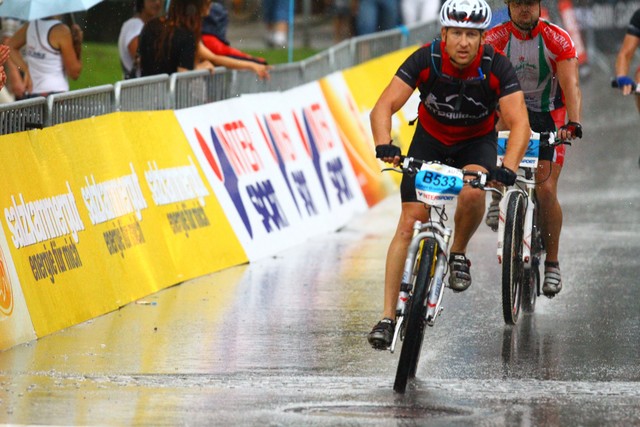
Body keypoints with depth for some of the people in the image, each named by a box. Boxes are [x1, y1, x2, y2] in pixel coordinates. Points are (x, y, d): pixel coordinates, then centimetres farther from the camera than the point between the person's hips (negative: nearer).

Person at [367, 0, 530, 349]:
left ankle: (458, 253, -3)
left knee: (472, 192, -33)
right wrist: (384, 144, -50)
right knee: (409, 224, -10)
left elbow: (519, 123, -32)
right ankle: (388, 317, -6)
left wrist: (507, 169, -49)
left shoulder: (496, 66, -26)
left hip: (477, 141, -1)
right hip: (430, 140, 1)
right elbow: (384, 106, -30)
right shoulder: (425, 60, -25)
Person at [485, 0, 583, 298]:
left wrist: (573, 123, -43)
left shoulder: (557, 40, -18)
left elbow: (570, 85, -26)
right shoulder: (495, 39, -15)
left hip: (548, 117, -2)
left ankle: (552, 262, 1)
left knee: (546, 189, -13)